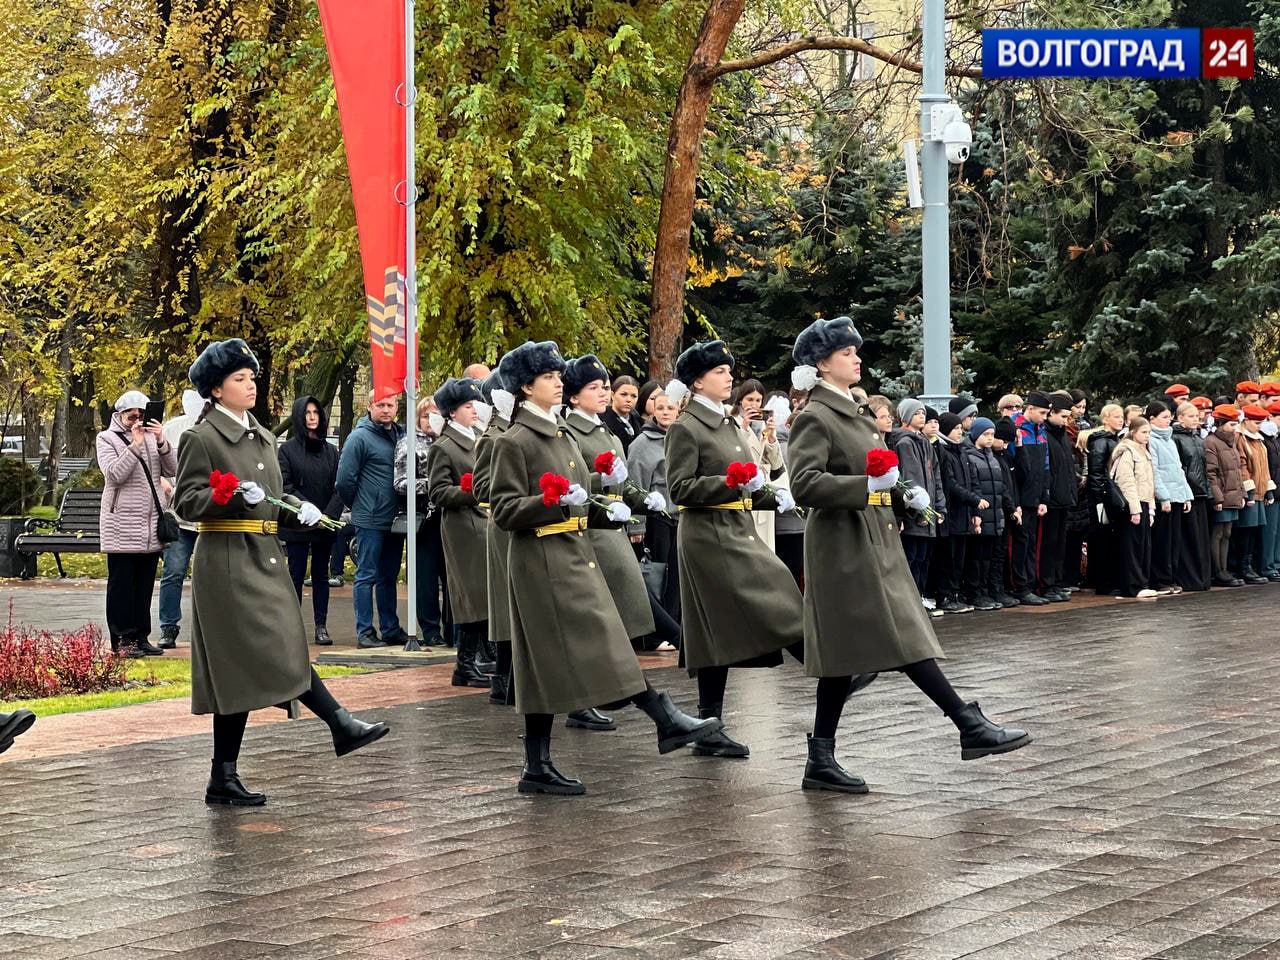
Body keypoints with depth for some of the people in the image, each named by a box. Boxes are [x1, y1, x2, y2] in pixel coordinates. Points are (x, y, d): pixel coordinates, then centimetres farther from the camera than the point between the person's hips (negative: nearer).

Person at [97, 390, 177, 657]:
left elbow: (171, 470, 4)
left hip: (151, 523, 5)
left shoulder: (152, 437, 13)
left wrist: (161, 442, -11)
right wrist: (135, 445, -19)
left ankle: (141, 636, 14)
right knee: (121, 583, -2)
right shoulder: (108, 439, 0)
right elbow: (115, 474, -13)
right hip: (121, 523, -5)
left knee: (145, 583, 8)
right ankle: (122, 639, 1)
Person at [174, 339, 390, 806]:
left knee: (245, 669, 7)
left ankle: (224, 778, 10)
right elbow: (186, 502, -11)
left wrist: (300, 509, 4)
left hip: (264, 560, 8)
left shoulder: (263, 438, 17)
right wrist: (236, 496, -25)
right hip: (228, 561, -8)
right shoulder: (201, 439, -7)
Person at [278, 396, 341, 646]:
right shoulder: (287, 449, 0)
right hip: (297, 525, -3)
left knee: (321, 575, 6)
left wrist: (329, 514, -10)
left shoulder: (330, 450, 10)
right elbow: (285, 486, -7)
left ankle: (321, 626, 6)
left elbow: (339, 487, 5)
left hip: (325, 524, 3)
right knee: (296, 575, 0)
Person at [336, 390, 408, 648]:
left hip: (395, 519, 6)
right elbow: (345, 479, -10)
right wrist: (358, 506, 0)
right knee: (367, 576, -2)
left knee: (389, 577, 14)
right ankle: (364, 632, 1)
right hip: (370, 521, -6)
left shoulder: (401, 434, 10)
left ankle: (391, 629, 20)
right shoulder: (360, 437, -9)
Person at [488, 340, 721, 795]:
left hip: (575, 557, 9)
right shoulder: (513, 442, -9)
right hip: (543, 563, -9)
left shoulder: (563, 437, 17)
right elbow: (504, 510, -13)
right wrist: (554, 500, -26)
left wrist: (605, 514, 9)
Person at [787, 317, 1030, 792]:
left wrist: (905, 495, 14)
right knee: (904, 640, -7)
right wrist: (867, 485, -26)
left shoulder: (851, 413, 19)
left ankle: (822, 762, 10)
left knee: (845, 655, 8)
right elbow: (805, 483, -21)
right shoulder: (814, 418, -11)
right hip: (846, 545, -10)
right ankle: (971, 727, -4)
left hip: (871, 544, 10)